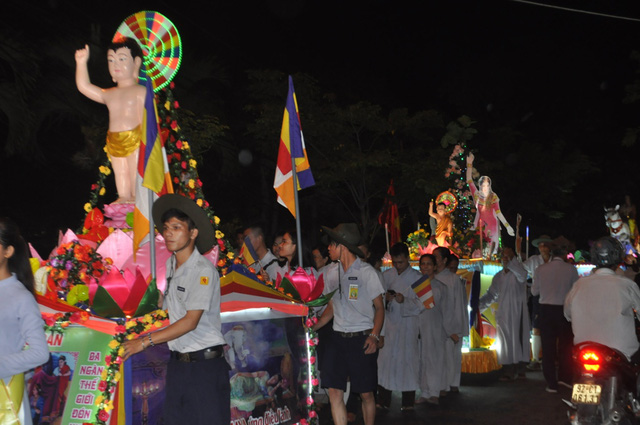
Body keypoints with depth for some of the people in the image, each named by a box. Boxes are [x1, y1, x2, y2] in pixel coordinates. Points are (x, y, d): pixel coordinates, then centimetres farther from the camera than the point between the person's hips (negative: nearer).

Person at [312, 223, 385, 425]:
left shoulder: (366, 272, -6)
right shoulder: (330, 272, 9)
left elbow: (379, 307, -3)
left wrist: (374, 336, -17)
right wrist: (311, 328, 7)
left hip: (362, 339, -4)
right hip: (339, 338, 5)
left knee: (366, 393, 2)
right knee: (334, 391, -2)